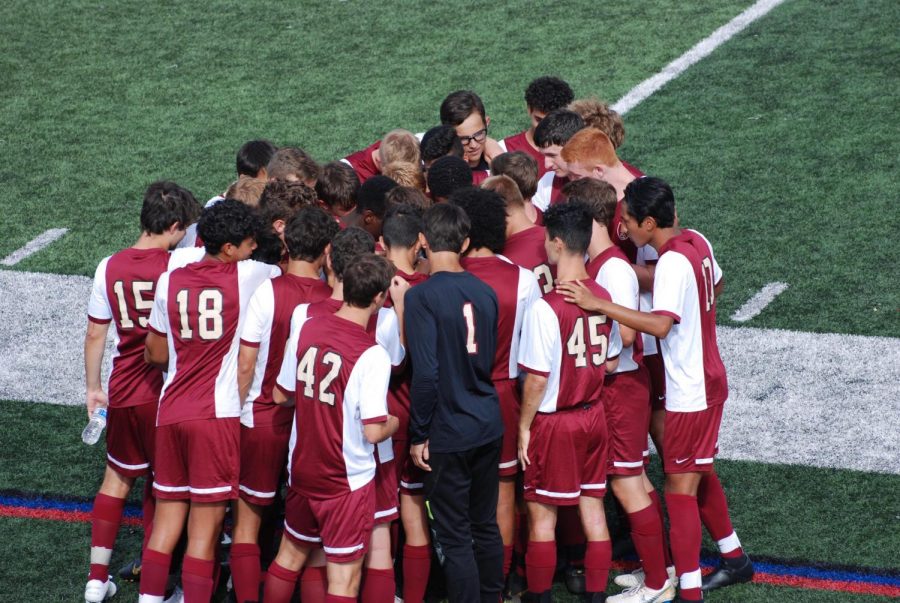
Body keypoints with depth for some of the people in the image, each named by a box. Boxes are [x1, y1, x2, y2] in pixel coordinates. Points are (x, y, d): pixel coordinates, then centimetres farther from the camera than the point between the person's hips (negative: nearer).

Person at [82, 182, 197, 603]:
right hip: (166, 392, -4)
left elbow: (95, 334, 7)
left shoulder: (110, 268, -1)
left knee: (117, 477, 20)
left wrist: (93, 388, 16)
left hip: (123, 391, 4)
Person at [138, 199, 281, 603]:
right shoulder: (247, 275, -7)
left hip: (171, 412, 5)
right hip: (218, 416, -4)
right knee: (205, 527, -1)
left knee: (166, 519, 12)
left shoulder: (171, 281, 6)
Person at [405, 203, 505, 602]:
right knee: (486, 525, 18)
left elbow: (425, 374, -20)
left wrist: (419, 434, -11)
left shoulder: (423, 296, -16)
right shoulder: (485, 292, 4)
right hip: (489, 426, 6)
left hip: (448, 434, -6)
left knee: (455, 537, 1)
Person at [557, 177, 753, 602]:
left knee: (681, 487, -6)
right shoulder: (696, 241, 2)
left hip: (689, 392, -10)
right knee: (701, 476, 23)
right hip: (708, 380, 10)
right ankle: (735, 559, 37)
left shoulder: (673, 263, -25)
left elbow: (660, 324, -38)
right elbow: (716, 285, 21)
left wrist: (599, 304, -39)